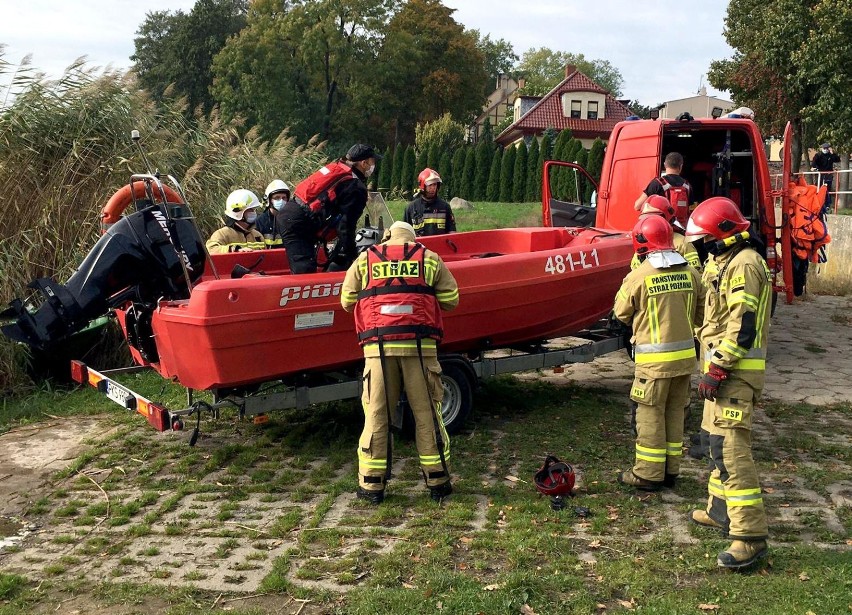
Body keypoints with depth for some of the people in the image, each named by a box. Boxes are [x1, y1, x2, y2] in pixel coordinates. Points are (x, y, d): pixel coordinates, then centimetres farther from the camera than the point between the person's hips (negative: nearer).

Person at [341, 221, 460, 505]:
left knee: (376, 415, 5)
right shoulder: (429, 258, 13)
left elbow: (346, 301, 14)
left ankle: (372, 484, 9)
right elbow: (451, 299, 10)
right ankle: (437, 481, 13)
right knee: (427, 412, 7)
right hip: (419, 344, 0)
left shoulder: (365, 259, 15)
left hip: (378, 346, 0)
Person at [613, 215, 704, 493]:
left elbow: (621, 313, -1)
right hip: (685, 355, 6)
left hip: (655, 358, -6)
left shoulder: (638, 276, -13)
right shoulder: (689, 273, 2)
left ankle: (648, 474, 10)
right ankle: (670, 470, 25)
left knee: (650, 414, 4)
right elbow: (701, 312, 9)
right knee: (674, 412, 16)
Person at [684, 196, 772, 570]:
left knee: (729, 447, -16)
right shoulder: (724, 264, 18)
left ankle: (750, 535, -15)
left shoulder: (744, 265, -15)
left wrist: (716, 370, -22)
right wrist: (712, 366, 24)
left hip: (735, 370, -11)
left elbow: (742, 326, -22)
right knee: (717, 439, 19)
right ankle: (722, 510, 32)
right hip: (723, 366, 11)